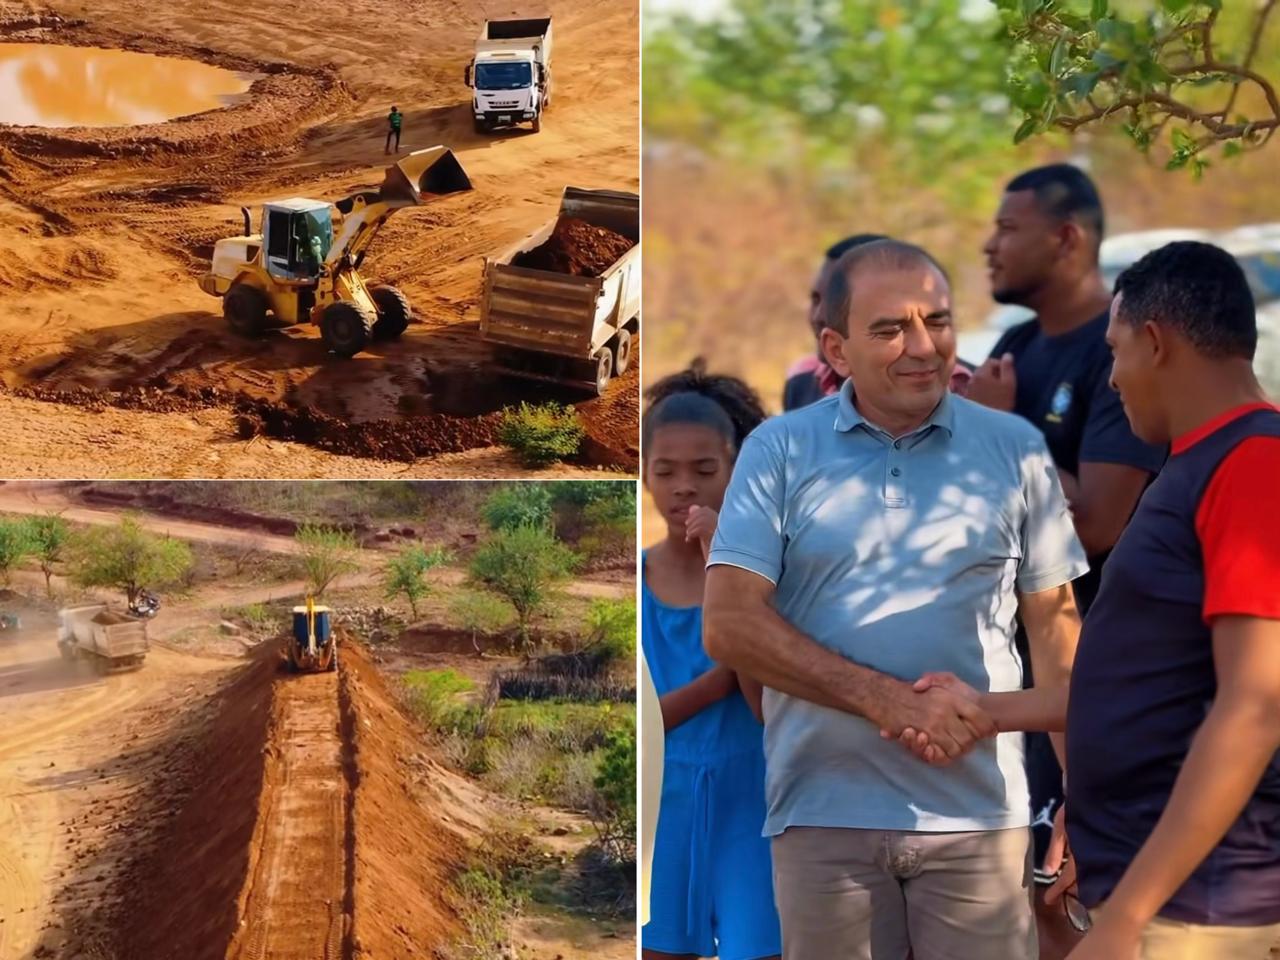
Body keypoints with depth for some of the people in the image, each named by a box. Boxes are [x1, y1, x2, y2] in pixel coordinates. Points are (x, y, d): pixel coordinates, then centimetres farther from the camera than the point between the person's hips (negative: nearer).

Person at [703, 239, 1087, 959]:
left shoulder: (1014, 448, 6)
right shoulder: (779, 452, 2)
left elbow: (1055, 623, 8)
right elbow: (730, 624, -6)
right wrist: (887, 700, -14)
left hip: (979, 813, 1)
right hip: (824, 812, 0)